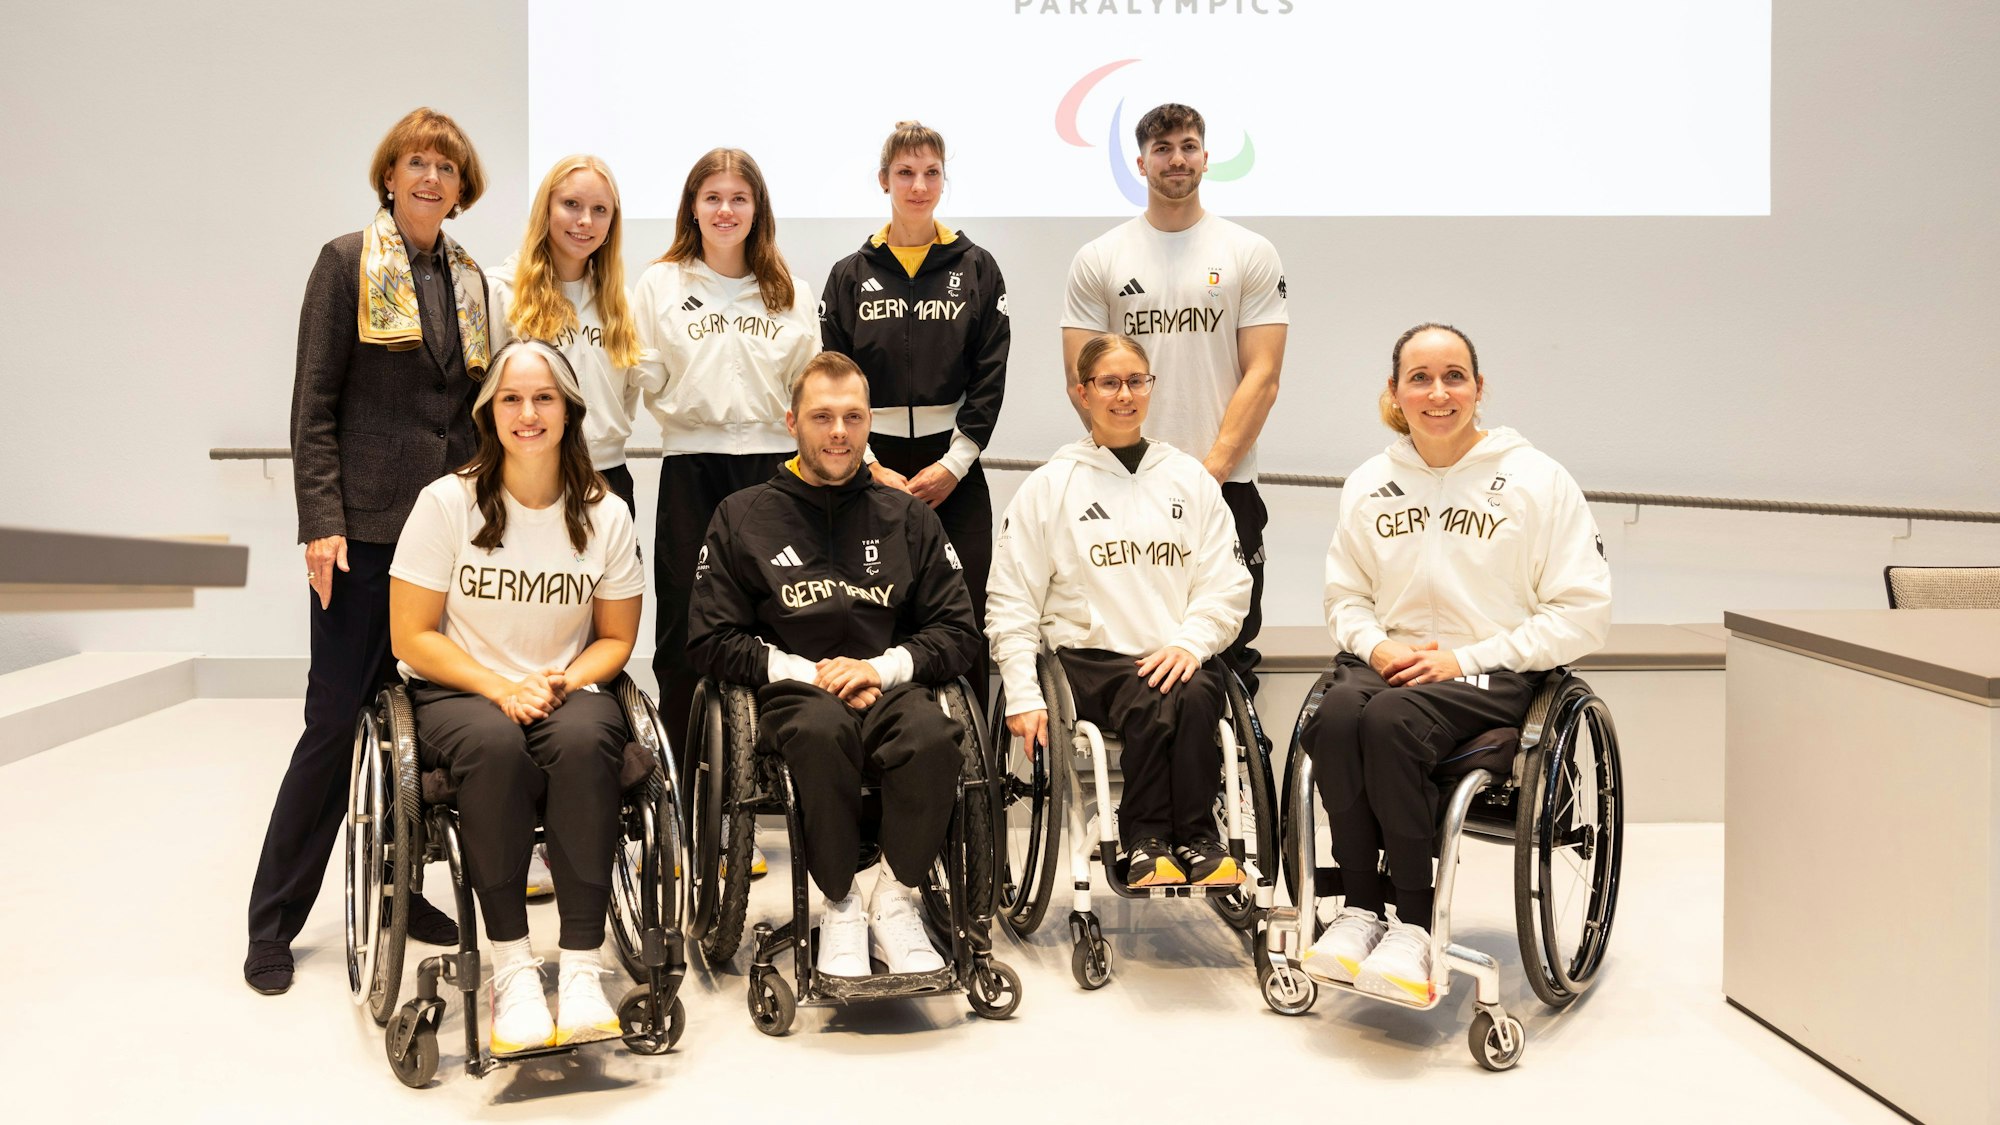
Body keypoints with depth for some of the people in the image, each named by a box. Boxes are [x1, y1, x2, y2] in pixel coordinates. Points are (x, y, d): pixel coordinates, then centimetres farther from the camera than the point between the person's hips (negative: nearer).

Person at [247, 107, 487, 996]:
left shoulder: (468, 278, 14)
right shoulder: (348, 262, -2)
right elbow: (313, 404, -6)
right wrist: (320, 522, -14)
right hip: (367, 523, -5)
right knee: (338, 716, -3)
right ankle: (273, 923, 9)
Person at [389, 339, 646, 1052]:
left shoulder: (605, 516, 4)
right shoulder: (448, 502, -3)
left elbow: (615, 639, 12)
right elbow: (412, 637, -3)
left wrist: (563, 681, -10)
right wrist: (500, 687, -17)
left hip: (567, 693, 2)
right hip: (457, 693, -1)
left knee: (584, 740, -35)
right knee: (494, 745, -37)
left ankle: (581, 967, -32)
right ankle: (510, 966, -28)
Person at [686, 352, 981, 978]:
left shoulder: (908, 518, 16)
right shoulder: (743, 517, 11)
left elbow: (958, 632, 11)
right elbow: (709, 640, 5)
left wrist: (882, 667, -7)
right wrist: (805, 671, -8)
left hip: (889, 687, 2)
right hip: (793, 692, -1)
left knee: (932, 734, -34)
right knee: (821, 730, -38)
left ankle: (896, 903, -14)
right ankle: (839, 907, -19)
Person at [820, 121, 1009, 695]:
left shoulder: (978, 270, 7)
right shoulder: (850, 276, 8)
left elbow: (990, 377, 1)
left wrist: (953, 464, -7)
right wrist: (871, 468, -7)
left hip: (954, 471, 0)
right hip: (870, 468, 0)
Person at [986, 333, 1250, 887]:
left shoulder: (1190, 479, 16)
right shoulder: (1049, 486, 11)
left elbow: (1227, 585, 10)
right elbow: (1011, 604, 7)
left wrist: (1189, 642, -11)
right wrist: (1024, 697, -5)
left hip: (1177, 658, 2)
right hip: (1090, 657, -1)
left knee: (1193, 698, -33)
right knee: (1151, 703, -33)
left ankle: (1173, 842, -20)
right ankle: (1148, 844, -19)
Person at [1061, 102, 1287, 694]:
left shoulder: (1250, 254, 6)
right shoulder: (1098, 260, 8)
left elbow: (1262, 376, 0)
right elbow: (1082, 377, 3)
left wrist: (1213, 468, -9)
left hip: (1226, 485, 0)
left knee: (1229, 650, 4)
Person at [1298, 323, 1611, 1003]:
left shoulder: (1537, 481, 0)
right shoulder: (1369, 484, 12)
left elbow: (1584, 613, -3)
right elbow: (1344, 595, 21)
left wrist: (1465, 659, -11)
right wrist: (1375, 644, -3)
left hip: (1494, 671, -3)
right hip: (1393, 659, 4)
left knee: (1390, 719, -35)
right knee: (1335, 714, -32)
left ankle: (1413, 924, -23)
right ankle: (1360, 908, -19)